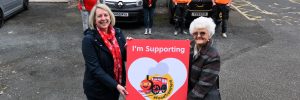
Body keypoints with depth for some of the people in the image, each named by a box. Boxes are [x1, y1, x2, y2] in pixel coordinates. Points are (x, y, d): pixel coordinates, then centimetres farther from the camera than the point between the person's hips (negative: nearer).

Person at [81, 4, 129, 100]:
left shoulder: (118, 33, -2)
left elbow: (124, 57, 7)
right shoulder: (89, 39, -17)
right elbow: (95, 68, -21)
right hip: (97, 89, -4)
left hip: (116, 85, 5)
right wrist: (115, 85, -26)